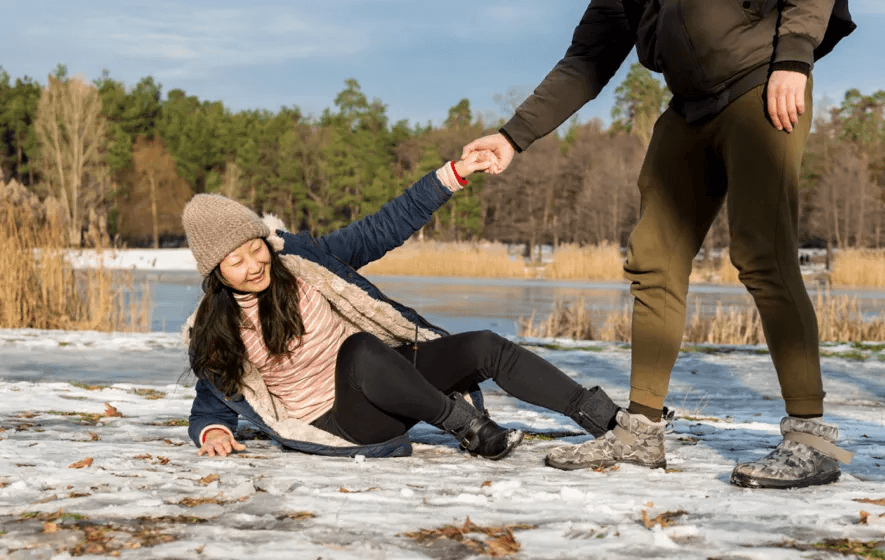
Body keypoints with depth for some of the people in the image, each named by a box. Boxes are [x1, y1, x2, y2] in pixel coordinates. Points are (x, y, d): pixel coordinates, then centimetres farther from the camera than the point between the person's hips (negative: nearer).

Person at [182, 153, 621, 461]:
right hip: (341, 422, -4)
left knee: (485, 347, -16)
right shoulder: (213, 334, -2)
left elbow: (382, 230, 0)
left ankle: (609, 421, -13)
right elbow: (211, 405, 10)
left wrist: (452, 176, -7)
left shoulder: (301, 260, 0)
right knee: (359, 349, -37)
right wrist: (212, 433, -15)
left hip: (390, 383, 4)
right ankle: (464, 424, -21)